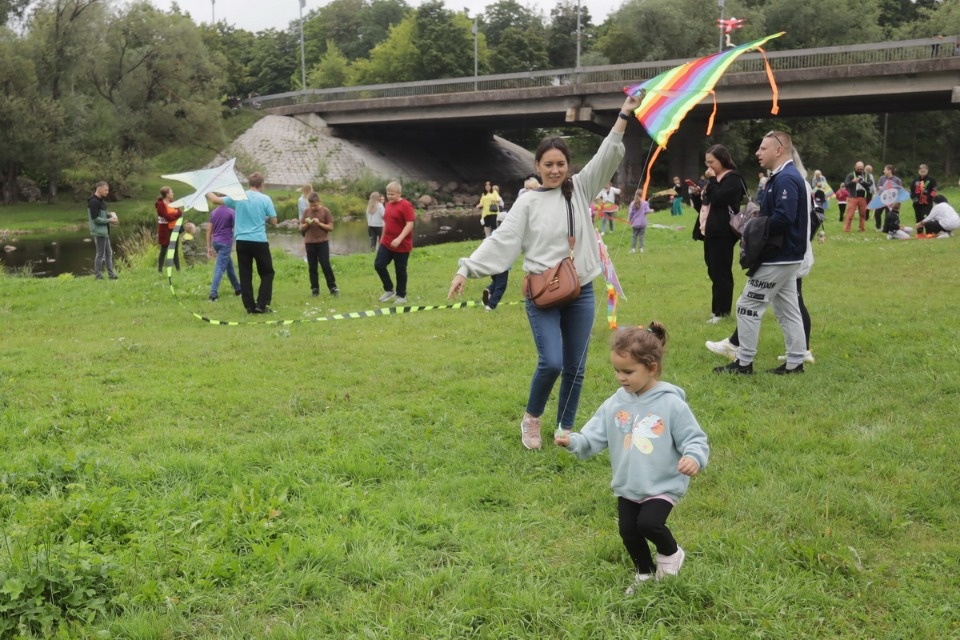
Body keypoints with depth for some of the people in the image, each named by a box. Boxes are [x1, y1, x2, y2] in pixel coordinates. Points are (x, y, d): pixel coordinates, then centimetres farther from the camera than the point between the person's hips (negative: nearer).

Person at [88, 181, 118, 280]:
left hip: (104, 231, 10)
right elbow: (95, 219, -21)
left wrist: (110, 213, 3)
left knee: (109, 253, 13)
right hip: (99, 232, -10)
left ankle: (111, 274, 19)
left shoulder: (100, 201, 13)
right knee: (100, 254, -4)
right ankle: (98, 276, 3)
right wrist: (109, 220, -16)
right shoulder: (93, 202, -17)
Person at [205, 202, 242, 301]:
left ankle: (238, 288, 29)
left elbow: (209, 230, 8)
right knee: (220, 268, -8)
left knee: (229, 265, 20)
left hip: (215, 242, 6)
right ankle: (213, 294, -14)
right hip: (226, 242, -6)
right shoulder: (231, 212, -9)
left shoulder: (213, 212, 8)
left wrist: (209, 247, 12)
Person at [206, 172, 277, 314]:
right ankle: (262, 304, 1)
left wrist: (206, 192, 31)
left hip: (242, 241, 3)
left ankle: (250, 306, 9)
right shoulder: (265, 199, -4)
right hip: (259, 241, -3)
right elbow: (273, 221, -3)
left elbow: (216, 199, 11)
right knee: (267, 273, 11)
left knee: (245, 275, 9)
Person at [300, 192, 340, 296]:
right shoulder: (307, 211, 5)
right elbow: (301, 228, 9)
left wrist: (319, 223, -17)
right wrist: (307, 224, -12)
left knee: (326, 265, -5)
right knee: (312, 267, 5)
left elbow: (330, 227, -5)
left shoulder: (325, 211, -3)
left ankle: (332, 287, 1)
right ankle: (315, 289, 11)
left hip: (322, 242, -3)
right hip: (309, 243, 3)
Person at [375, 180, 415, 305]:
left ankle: (401, 296, 17)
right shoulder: (388, 204, 10)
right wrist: (383, 238, 21)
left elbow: (410, 224, -21)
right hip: (386, 243, 7)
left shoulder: (406, 205, -15)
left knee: (400, 271, 3)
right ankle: (389, 290, 14)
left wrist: (399, 239, -30)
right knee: (378, 264, 0)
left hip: (402, 245, -7)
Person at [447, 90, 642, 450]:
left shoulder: (581, 189, 6)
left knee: (575, 367, 8)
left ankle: (566, 428, 24)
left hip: (580, 292, 3)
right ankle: (531, 418, 13)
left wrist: (625, 115, -10)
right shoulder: (528, 202, -1)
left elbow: (608, 156, -1)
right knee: (551, 362, -14)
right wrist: (467, 269, -14)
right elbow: (502, 240, -5)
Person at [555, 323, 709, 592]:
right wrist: (573, 441, -22)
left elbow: (694, 438, -13)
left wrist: (694, 457, -34)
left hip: (664, 485, -5)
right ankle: (644, 572, 37)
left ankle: (671, 553, 13)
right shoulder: (615, 404, -4)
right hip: (627, 486, 5)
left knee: (649, 523, -21)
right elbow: (594, 436, -3)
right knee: (628, 531, 9)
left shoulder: (671, 404, -16)